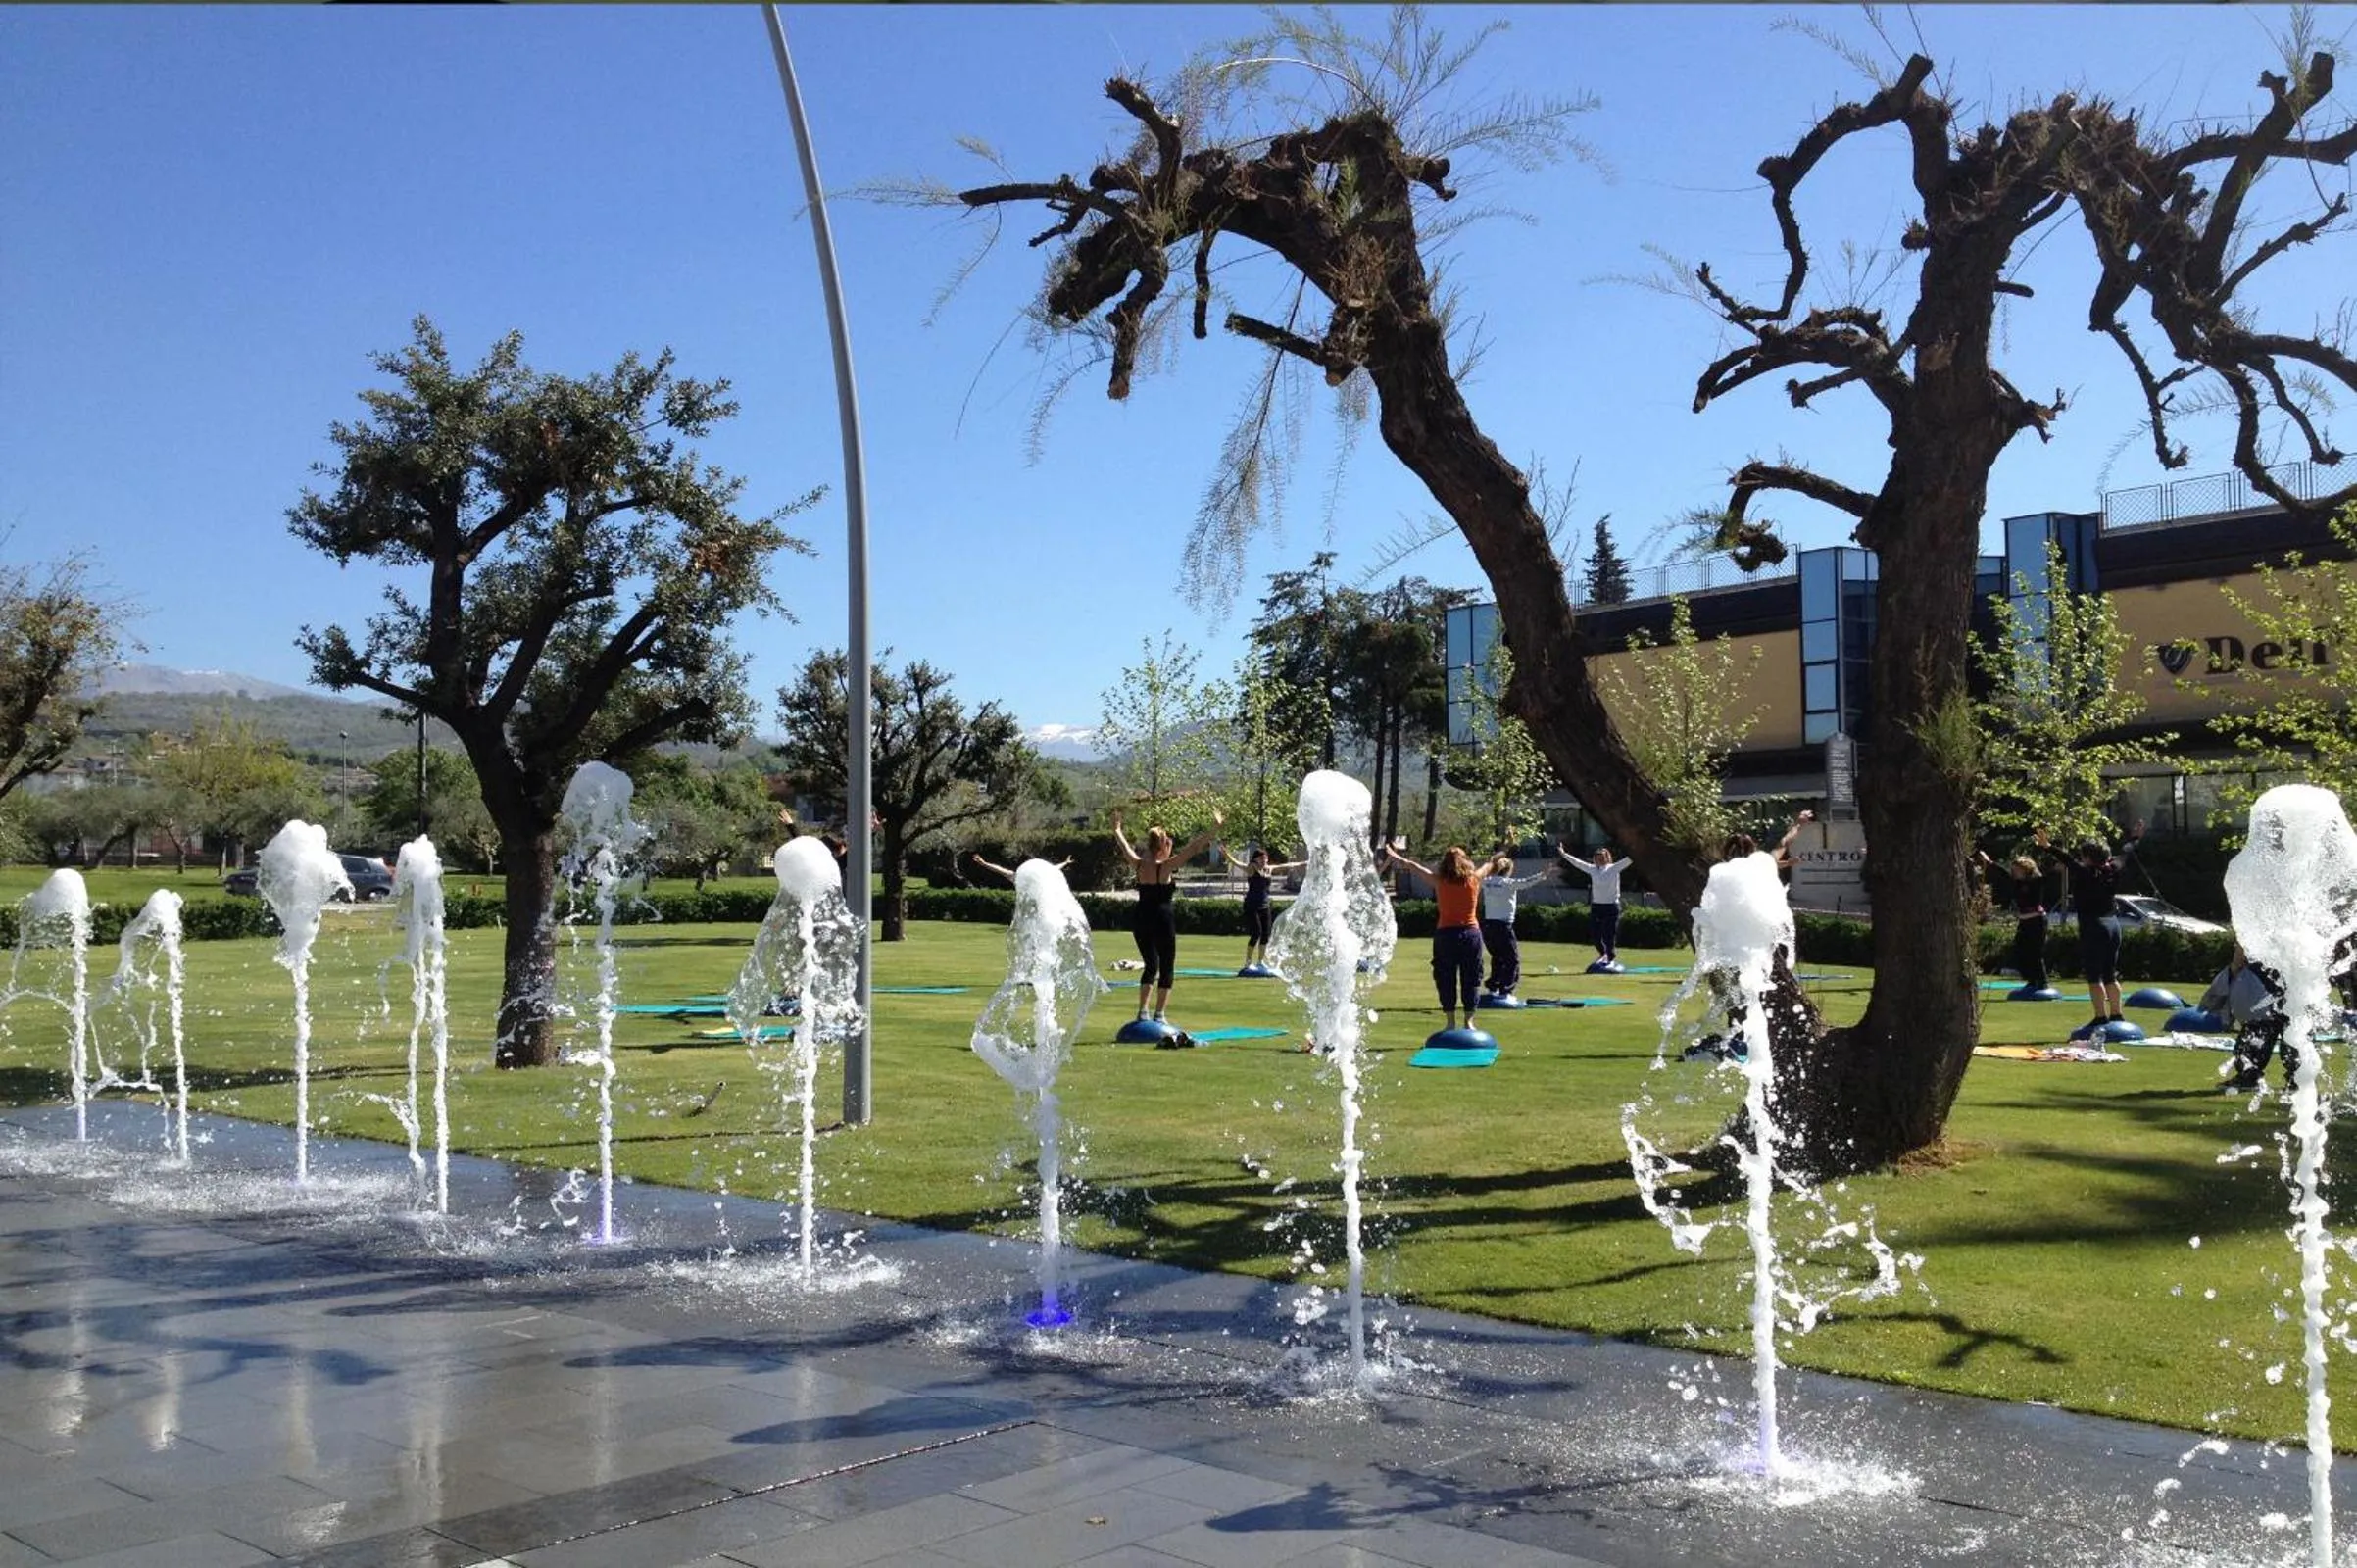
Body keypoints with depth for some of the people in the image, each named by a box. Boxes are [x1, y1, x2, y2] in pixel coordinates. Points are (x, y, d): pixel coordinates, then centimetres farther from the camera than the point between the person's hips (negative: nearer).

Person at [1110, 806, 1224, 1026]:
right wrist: (1214, 828, -17)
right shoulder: (1166, 867, -12)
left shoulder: (1140, 865, 3)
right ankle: (1160, 1015, 0)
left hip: (1141, 920, 6)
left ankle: (1142, 1012, 11)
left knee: (1151, 965, 17)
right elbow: (1192, 848, -17)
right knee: (1167, 967, 4)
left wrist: (1117, 829, 38)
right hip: (1163, 921, -6)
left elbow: (1126, 849, 21)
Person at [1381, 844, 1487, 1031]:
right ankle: (1469, 1021, 6)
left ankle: (1450, 1022, 4)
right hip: (1471, 933, 1)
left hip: (1445, 934, -1)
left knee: (1446, 979, 5)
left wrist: (1397, 858, 22)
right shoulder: (1474, 879, -2)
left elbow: (1414, 867, 8)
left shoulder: (1439, 881, -4)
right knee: (1470, 979, 7)